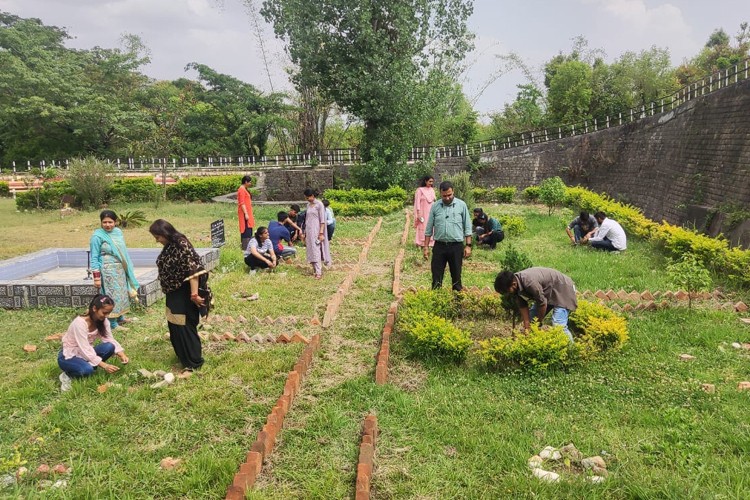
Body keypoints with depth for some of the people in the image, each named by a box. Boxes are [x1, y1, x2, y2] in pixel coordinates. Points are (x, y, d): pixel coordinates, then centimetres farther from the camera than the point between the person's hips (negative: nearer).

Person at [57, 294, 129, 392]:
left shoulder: (103, 321, -7)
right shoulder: (80, 323, -29)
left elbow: (110, 340, -10)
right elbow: (84, 349, -31)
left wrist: (121, 354, -29)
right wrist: (104, 365, -36)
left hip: (86, 353, 6)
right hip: (68, 356, -6)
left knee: (109, 347, -22)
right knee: (87, 370, -37)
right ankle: (67, 375, -6)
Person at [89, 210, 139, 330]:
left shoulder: (118, 232, 3)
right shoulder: (97, 236, -14)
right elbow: (94, 258, -12)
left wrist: (127, 269, 19)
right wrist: (96, 277, -15)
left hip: (120, 269, 7)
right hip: (108, 271, -7)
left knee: (121, 292, 16)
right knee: (112, 295, -3)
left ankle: (120, 317, 32)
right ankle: (113, 324, 5)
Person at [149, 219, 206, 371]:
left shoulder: (181, 244, -21)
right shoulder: (169, 246, 7)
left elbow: (193, 270, -26)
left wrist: (194, 294, -27)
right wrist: (167, 290, 21)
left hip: (184, 293, -9)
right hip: (174, 292, 9)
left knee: (185, 326, -3)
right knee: (174, 325, 17)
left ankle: (194, 362, 9)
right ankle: (183, 355, 34)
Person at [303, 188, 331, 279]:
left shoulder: (319, 204, -9)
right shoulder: (308, 205, 13)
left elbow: (322, 220, -12)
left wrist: (321, 233, -17)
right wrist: (305, 232, 17)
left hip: (316, 230, -7)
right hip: (309, 230, 7)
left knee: (316, 250, -12)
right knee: (311, 250, 6)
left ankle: (319, 272, -14)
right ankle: (315, 269, 12)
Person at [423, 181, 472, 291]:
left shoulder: (461, 205, -1)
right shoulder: (435, 206, 3)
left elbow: (467, 227, 2)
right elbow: (429, 228, 7)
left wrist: (468, 245, -3)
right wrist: (426, 246, 4)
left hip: (456, 246, -1)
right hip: (439, 246, 1)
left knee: (456, 275, 8)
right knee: (436, 275, 4)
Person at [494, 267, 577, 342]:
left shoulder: (530, 283, -37)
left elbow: (542, 303, -28)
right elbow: (523, 306, -7)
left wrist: (538, 323, -13)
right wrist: (527, 327, -10)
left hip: (563, 290, -9)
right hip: (546, 293, 9)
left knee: (558, 325, -20)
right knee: (530, 319, 9)